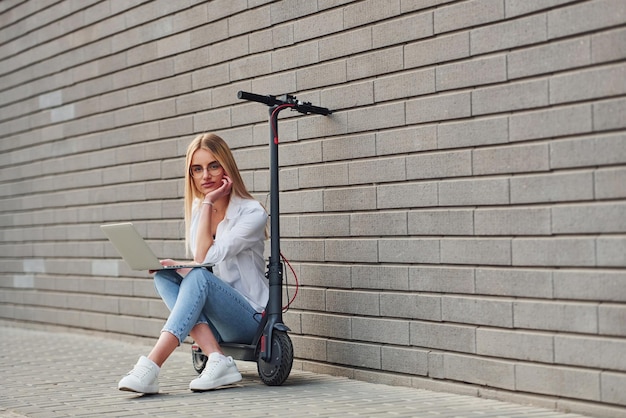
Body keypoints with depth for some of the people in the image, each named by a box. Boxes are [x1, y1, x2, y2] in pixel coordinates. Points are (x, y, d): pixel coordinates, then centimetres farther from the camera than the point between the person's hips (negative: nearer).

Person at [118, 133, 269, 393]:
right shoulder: (196, 210, 8)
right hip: (213, 318, 6)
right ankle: (217, 361, -30)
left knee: (198, 277, -31)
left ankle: (150, 367, -42)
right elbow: (199, 264, 14)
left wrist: (208, 203, -14)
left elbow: (204, 259, -20)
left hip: (250, 319, -6)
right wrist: (172, 265, -7)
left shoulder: (252, 213, -11)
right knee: (164, 276, -19)